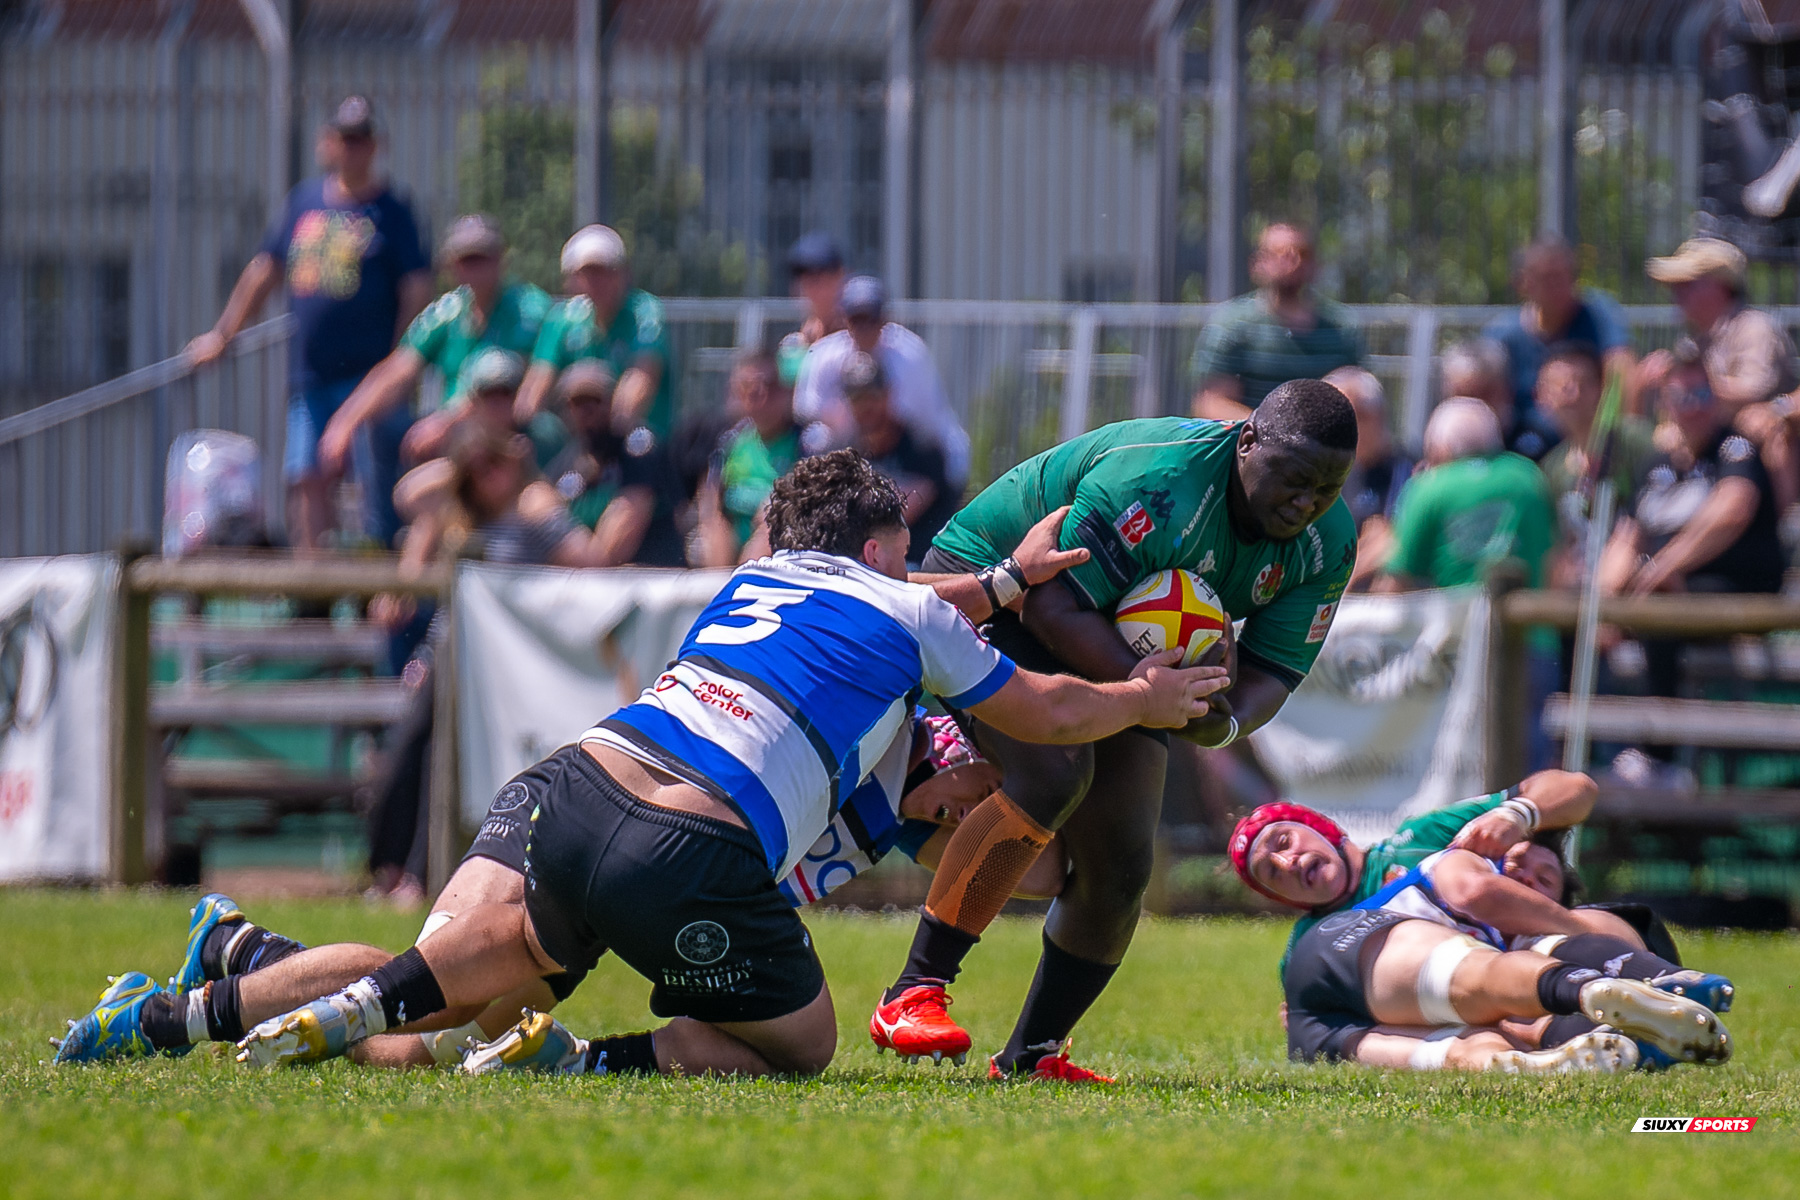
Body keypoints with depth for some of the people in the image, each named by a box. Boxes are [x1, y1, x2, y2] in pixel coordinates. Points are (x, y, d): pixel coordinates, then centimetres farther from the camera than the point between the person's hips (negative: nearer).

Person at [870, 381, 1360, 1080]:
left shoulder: (1327, 543, -11)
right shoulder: (1157, 483, -35)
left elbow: (1275, 668, -10)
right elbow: (1052, 608, -34)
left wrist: (1227, 722, -34)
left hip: (1121, 650, 8)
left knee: (1120, 866, -1)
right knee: (1054, 771, -32)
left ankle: (1032, 1054, 16)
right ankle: (915, 994, -29)